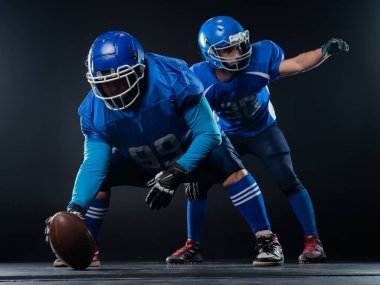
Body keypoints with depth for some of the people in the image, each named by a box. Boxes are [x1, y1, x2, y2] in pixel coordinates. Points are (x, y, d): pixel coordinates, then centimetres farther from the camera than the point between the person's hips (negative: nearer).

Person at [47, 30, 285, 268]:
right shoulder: (94, 111, -25)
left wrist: (176, 173, -41)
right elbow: (94, 165, -24)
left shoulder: (172, 79, -38)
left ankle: (268, 241, -21)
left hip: (192, 148, -3)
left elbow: (208, 134, -33)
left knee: (229, 166, -29)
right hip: (143, 164, 4)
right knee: (100, 176, -12)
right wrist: (75, 209, -39)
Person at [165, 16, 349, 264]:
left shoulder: (257, 58, -30)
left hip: (263, 129, -1)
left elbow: (296, 65, -29)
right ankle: (192, 246, 11)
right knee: (197, 183, -7)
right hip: (227, 134, 1)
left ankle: (313, 241, -2)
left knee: (287, 180, -16)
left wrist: (325, 51, -47)